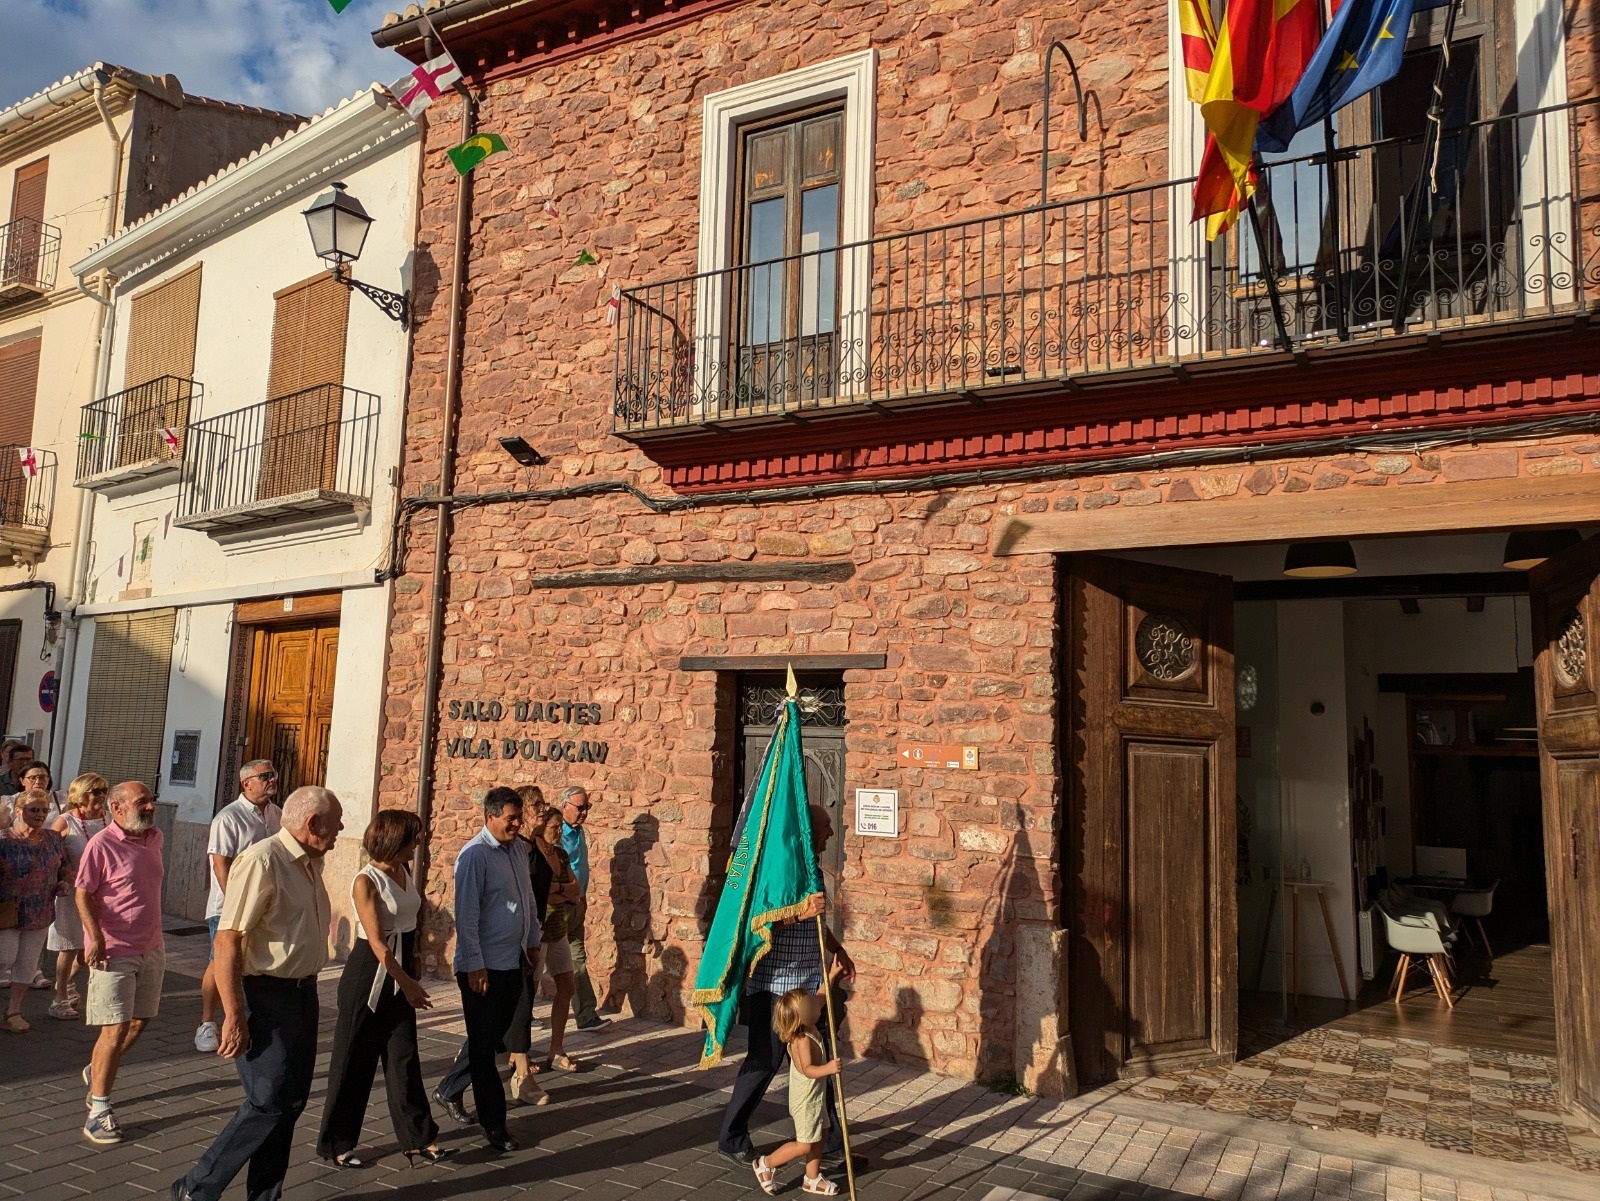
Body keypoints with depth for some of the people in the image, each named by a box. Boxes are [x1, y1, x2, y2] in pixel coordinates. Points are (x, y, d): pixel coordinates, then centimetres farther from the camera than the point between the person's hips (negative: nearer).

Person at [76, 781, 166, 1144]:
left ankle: (98, 1072, 40)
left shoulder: (155, 838, 6)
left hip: (152, 949, 7)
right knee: (116, 1029, -6)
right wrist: (96, 937, -26)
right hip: (114, 951, -7)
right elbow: (83, 894, -15)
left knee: (140, 1021, 16)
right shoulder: (102, 845, -14)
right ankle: (98, 1111, 5)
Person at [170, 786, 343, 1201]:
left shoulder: (309, 864, 10)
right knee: (268, 1103, -5)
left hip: (303, 993, 9)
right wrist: (234, 1016, -22)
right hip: (266, 995, -9)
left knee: (291, 1101, 13)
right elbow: (227, 940, -22)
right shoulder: (262, 861, -19)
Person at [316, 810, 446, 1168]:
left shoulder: (403, 872, 3)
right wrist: (407, 983, -20)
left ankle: (418, 1137, 19)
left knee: (404, 1057, 11)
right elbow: (376, 941, -19)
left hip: (401, 971, 7)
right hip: (370, 975, -6)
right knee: (355, 1058, 7)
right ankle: (336, 1142, 22)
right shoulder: (366, 881, -17)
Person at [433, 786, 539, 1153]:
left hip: (513, 961, 8)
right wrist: (475, 966, -18)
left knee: (492, 1038, 17)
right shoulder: (475, 855, -17)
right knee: (484, 1043, 4)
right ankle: (494, 1123, 14)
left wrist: (532, 944, 18)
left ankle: (449, 1091, 37)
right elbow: (466, 914, -18)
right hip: (483, 966, -8)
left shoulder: (520, 849, 6)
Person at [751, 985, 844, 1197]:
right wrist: (827, 1068, -53)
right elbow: (808, 1069, -38)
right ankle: (766, 1164, 12)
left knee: (817, 1139, 17)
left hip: (814, 1097, 9)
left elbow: (819, 998, 11)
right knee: (804, 1145, -1)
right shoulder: (802, 1040, -29)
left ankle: (812, 1179, 30)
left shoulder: (808, 1028, -2)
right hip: (806, 1099, -9)